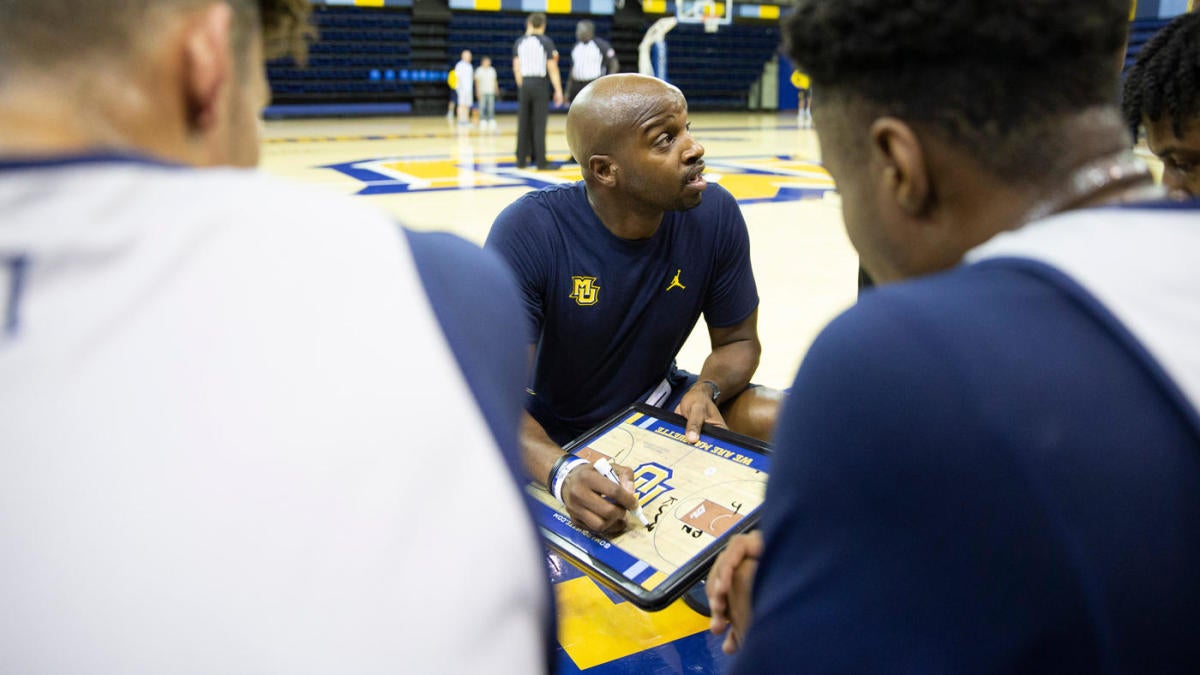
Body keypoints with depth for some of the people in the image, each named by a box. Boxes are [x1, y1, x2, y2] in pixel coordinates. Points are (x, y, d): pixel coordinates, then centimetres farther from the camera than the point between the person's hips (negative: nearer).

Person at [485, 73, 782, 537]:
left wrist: (706, 390, -23)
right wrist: (562, 472, -47)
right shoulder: (527, 233, -25)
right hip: (553, 433, -3)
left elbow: (738, 341, 0)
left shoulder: (714, 215, -14)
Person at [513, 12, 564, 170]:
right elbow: (552, 68, -7)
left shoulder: (519, 42, 8)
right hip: (539, 84, -4)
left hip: (524, 85, 4)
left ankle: (521, 160, 11)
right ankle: (541, 162, -3)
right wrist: (558, 90, -4)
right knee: (539, 125, -3)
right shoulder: (546, 41, -4)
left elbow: (516, 68, 8)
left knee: (523, 124, 8)